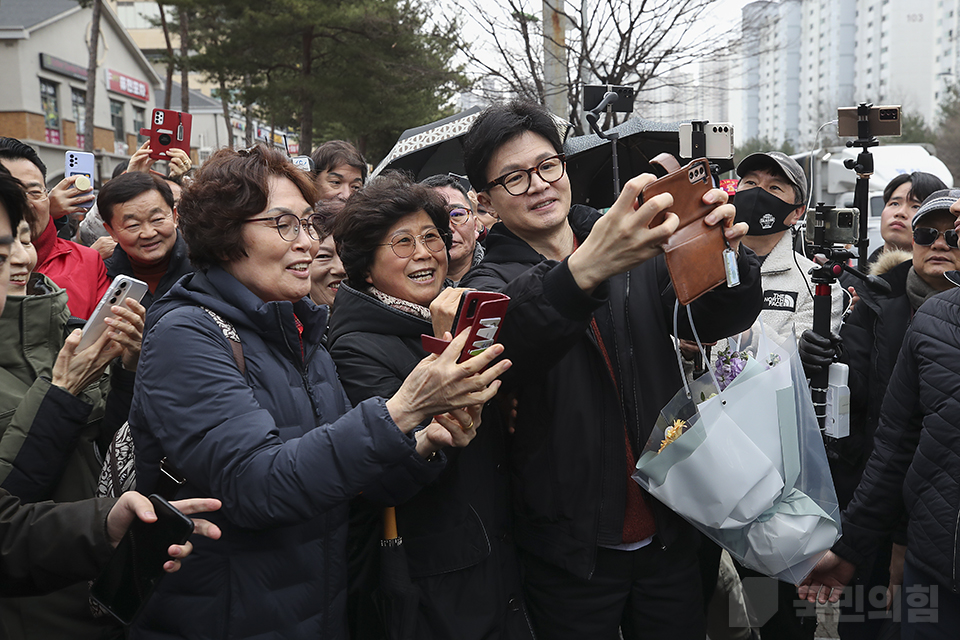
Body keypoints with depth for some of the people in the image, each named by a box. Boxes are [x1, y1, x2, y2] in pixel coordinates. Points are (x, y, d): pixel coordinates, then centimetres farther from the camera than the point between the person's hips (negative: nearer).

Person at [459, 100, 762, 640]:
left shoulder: (635, 252, 3)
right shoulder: (490, 284, -7)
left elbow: (719, 318, -6)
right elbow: (501, 349, -30)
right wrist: (583, 271, -48)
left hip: (668, 532, 3)